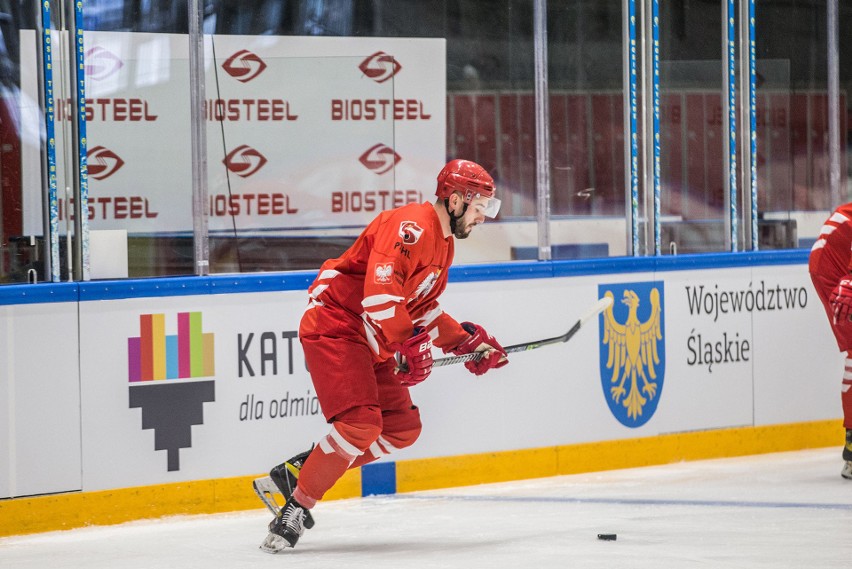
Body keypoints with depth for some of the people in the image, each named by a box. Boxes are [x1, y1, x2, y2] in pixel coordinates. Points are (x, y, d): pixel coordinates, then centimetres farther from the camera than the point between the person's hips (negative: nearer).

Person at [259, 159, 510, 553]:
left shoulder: (443, 243, 17)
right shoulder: (413, 225, -18)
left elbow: (422, 310, 24)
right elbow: (380, 285, -30)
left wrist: (467, 342, 16)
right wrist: (407, 343, -32)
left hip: (372, 341, 11)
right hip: (334, 325, -11)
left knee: (402, 428, 6)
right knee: (361, 423, -23)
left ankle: (297, 471, 10)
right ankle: (297, 506, -13)